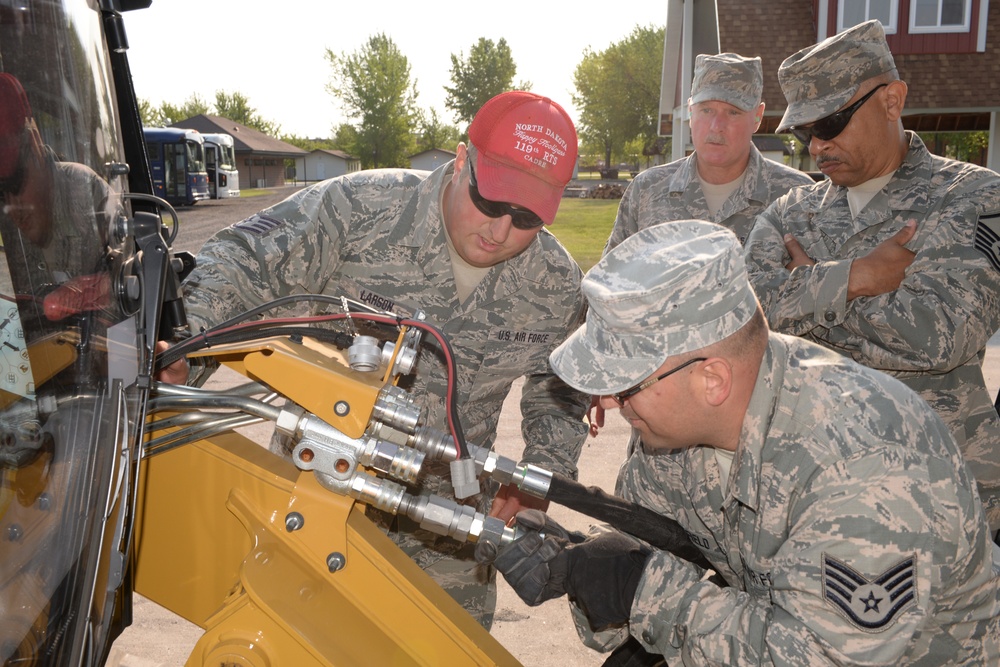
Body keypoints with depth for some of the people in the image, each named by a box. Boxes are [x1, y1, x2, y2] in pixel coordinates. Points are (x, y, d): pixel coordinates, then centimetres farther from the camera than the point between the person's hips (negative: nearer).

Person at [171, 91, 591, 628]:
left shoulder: (558, 285, -9)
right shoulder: (361, 207, -19)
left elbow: (560, 396, 6)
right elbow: (238, 262, -17)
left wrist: (541, 473, -10)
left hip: (450, 509, 3)